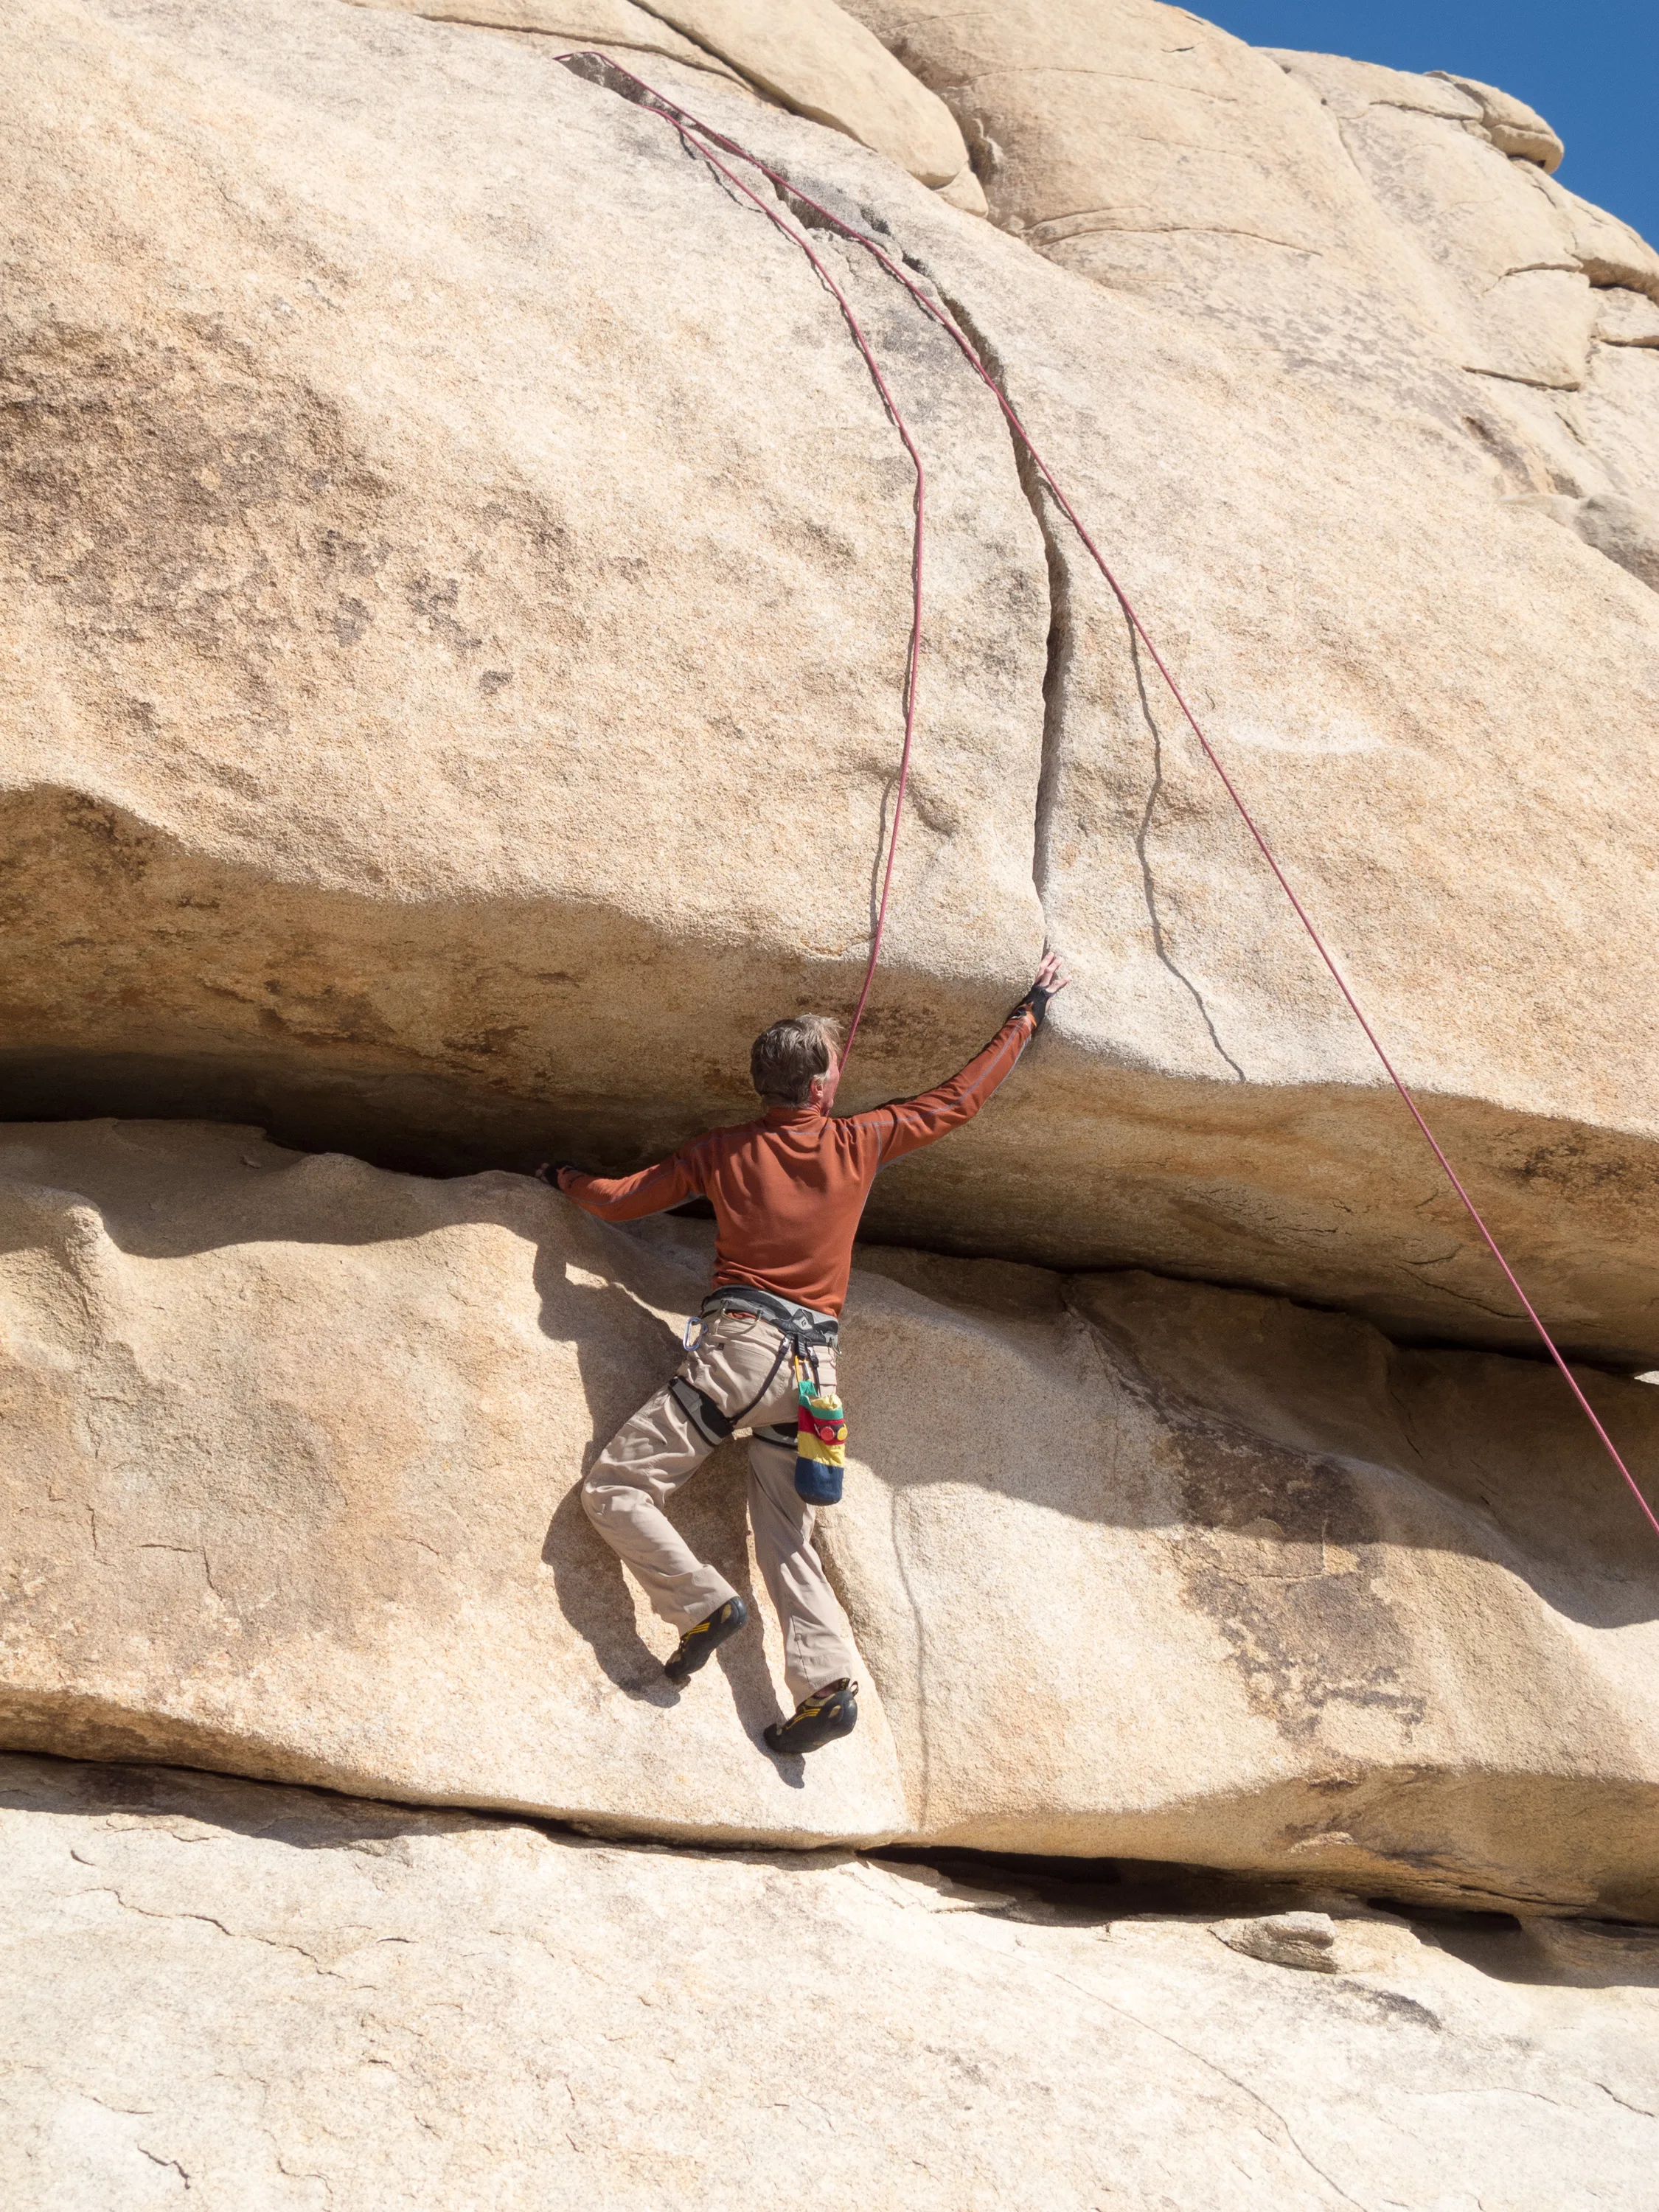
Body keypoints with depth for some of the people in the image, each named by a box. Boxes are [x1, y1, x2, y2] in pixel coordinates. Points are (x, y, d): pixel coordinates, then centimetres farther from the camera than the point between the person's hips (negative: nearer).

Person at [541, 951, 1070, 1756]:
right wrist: (1029, 1013, 28)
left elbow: (618, 1200, 13)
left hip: (738, 1343, -3)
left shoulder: (722, 1151, 5)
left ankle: (703, 1602, -14)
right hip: (814, 1365, 4)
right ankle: (829, 1682, -6)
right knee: (787, 1539, 10)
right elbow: (959, 1098, 17)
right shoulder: (860, 1143, 7)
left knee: (613, 1489, 2)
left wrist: (566, 1177, 35)